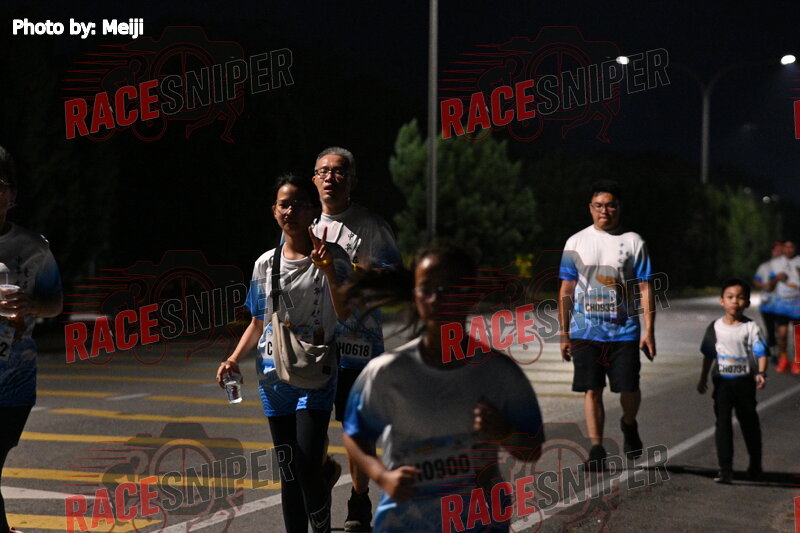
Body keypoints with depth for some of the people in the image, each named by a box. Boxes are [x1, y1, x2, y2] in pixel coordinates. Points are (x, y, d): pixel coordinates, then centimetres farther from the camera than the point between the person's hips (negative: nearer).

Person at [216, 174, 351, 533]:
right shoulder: (265, 264, 9)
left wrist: (328, 270, -22)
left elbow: (346, 314, -13)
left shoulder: (331, 258, -2)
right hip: (274, 373, 4)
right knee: (288, 469, 8)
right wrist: (234, 359, 3)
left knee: (308, 464, -15)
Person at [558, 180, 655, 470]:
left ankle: (629, 425, 29)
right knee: (592, 390, -3)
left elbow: (645, 289, 3)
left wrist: (649, 331, -5)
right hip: (586, 330, 1)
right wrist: (564, 334, 5)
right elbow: (566, 291, 9)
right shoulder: (576, 243, 7)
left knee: (629, 389, -2)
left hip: (624, 330, -1)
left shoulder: (633, 242, 4)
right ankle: (596, 449, 4)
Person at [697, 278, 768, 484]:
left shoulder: (751, 328, -6)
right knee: (722, 424, -4)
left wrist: (761, 373, -27)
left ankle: (755, 464, 30)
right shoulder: (716, 327, 3)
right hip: (722, 382, 2)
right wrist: (703, 378, 15)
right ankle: (725, 469, -4)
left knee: (749, 422, 11)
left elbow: (761, 352, -11)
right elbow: (708, 354, 12)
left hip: (744, 381, -2)